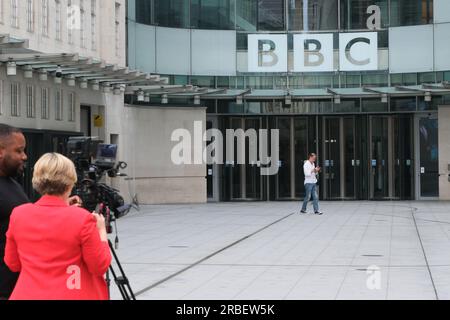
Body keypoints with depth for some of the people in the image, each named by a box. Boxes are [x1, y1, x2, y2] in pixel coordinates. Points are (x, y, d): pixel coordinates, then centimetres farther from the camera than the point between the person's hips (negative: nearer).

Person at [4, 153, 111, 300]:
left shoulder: (18, 214, -5)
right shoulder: (81, 218, -15)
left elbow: (13, 264, 6)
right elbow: (100, 266, -8)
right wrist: (101, 231, 3)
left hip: (27, 295, 3)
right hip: (70, 295, -3)